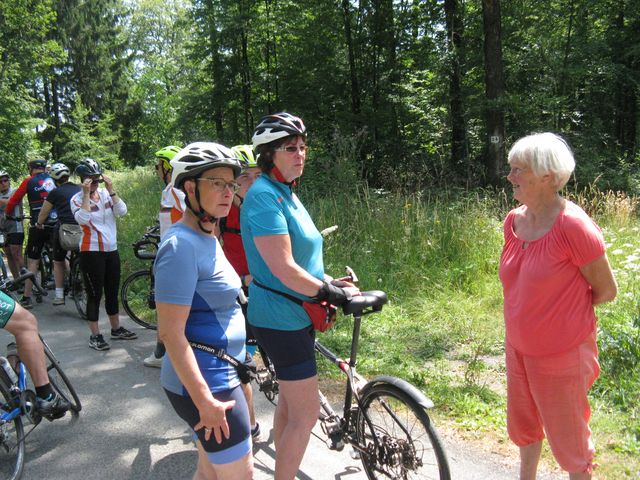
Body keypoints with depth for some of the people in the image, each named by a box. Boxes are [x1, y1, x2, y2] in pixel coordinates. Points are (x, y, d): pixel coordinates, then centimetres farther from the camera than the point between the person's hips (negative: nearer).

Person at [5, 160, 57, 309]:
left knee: (32, 261, 3)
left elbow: (13, 200, 2)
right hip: (56, 224, 3)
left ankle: (27, 298, 3)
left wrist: (8, 214, 20)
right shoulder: (53, 180, 9)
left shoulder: (29, 181, 1)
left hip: (38, 225, -3)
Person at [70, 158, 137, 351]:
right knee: (95, 294, -1)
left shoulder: (106, 194, 6)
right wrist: (86, 194, -21)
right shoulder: (77, 199, -4)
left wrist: (111, 189, -11)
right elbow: (83, 219, -23)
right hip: (91, 252, -5)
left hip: (111, 250, 5)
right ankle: (95, 335, 9)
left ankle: (116, 329, 28)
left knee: (112, 292, 15)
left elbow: (122, 211, -8)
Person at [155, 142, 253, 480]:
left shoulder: (208, 239, 9)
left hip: (220, 374, 9)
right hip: (202, 383, -9)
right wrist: (205, 400, -23)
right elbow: (171, 332, -23)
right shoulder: (181, 246, -21)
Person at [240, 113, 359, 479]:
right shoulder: (264, 196, -19)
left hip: (295, 314, 10)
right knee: (307, 413, -1)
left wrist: (330, 283, 5)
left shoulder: (286, 193, 11)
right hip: (282, 318, -10)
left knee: (291, 400, 21)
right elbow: (283, 269, -25)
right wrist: (331, 292, -16)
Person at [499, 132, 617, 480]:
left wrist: (568, 312, -1)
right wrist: (540, 310, 8)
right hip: (518, 347, 7)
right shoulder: (514, 221, -2)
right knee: (522, 424, 24)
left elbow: (606, 290, -13)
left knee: (567, 438, 14)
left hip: (561, 355, -7)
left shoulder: (573, 225, -23)